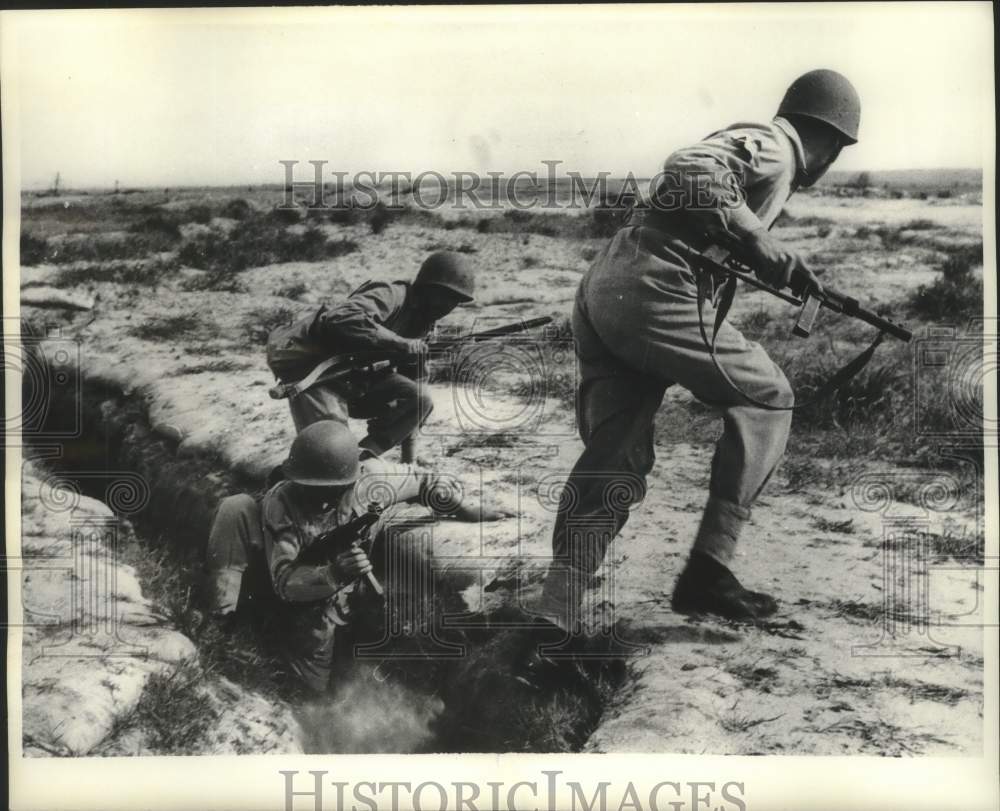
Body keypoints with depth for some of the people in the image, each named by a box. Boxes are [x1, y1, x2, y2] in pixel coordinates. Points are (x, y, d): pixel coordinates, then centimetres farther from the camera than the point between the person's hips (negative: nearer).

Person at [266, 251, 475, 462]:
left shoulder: (421, 322, 8)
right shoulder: (391, 296, -19)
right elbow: (342, 318, -40)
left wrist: (408, 455, 14)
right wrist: (400, 344, -36)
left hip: (356, 378, 8)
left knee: (420, 402, -7)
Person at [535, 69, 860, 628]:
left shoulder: (747, 139, 28)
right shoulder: (773, 145, 0)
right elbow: (688, 173, -18)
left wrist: (781, 261, 36)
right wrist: (759, 241, -17)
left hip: (601, 289, 9)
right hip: (651, 293, -9)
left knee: (613, 460, 6)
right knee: (766, 398, 8)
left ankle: (555, 616, -4)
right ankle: (709, 571, 4)